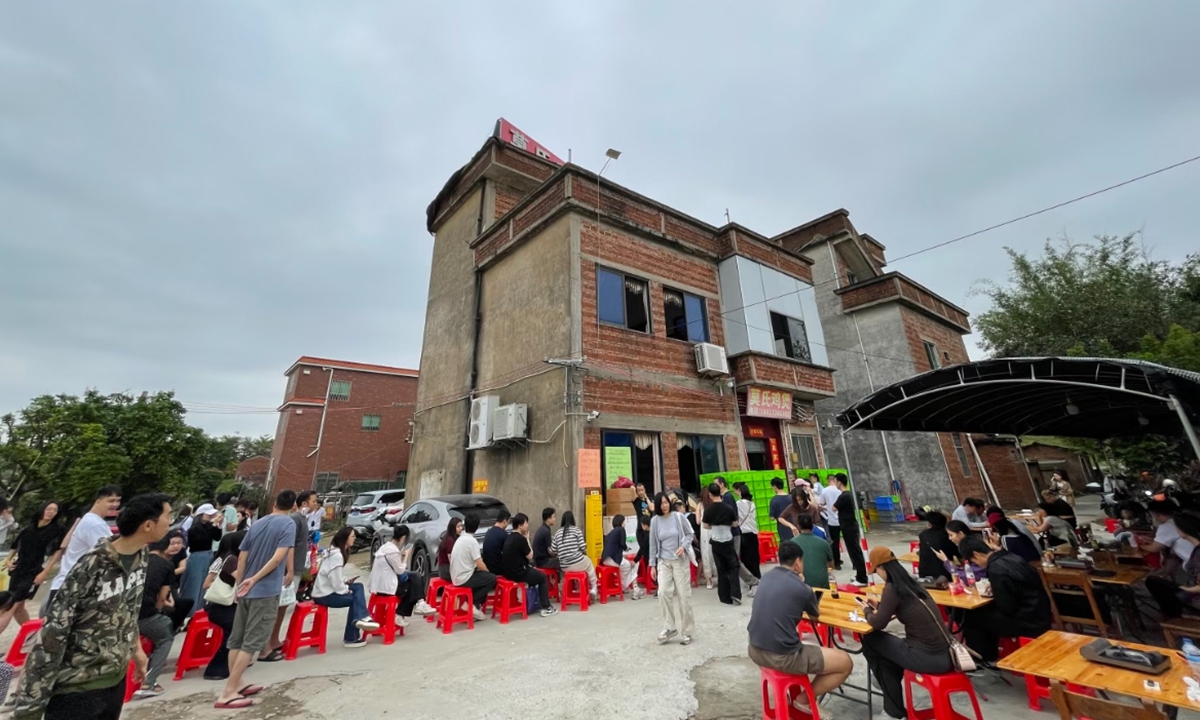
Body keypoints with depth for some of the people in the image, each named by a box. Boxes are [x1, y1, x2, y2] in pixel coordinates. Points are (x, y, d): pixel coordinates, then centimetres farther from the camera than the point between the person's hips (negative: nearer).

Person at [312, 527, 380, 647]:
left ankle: (360, 618, -4)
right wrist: (348, 590, -9)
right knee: (355, 599, -5)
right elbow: (336, 582, -24)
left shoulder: (337, 552, 9)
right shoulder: (337, 556, -23)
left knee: (358, 587, 3)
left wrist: (346, 582, 1)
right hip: (325, 595, -9)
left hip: (327, 589, 9)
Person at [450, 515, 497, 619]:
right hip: (464, 579, -9)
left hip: (456, 577, 9)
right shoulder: (472, 541, -18)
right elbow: (480, 565, -17)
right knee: (492, 578, 0)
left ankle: (475, 604, 13)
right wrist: (487, 571, 3)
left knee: (483, 576, 21)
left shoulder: (460, 538, 9)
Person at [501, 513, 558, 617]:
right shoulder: (520, 538, -21)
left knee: (534, 572, 29)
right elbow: (530, 556, -9)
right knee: (543, 577, 12)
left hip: (509, 571, 8)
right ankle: (546, 608, 14)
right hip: (518, 573, -8)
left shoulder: (509, 537, 7)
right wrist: (527, 539, -5)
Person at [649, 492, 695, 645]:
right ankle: (669, 627, 7)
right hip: (664, 562, 1)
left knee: (684, 595, 3)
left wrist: (683, 546, -16)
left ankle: (686, 631, 18)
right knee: (663, 592, -11)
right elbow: (653, 544, 2)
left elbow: (690, 534, 2)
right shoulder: (654, 521, -4)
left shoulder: (678, 517, -8)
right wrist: (652, 565, 4)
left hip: (680, 561, -1)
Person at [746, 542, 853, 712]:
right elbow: (816, 615, 12)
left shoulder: (767, 576, 7)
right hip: (783, 657, -7)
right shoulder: (802, 588, -10)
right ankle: (805, 700, 17)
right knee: (846, 663, 9)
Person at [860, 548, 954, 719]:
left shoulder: (892, 588, -15)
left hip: (929, 658, -8)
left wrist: (867, 610, 9)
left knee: (870, 640, 9)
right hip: (945, 654, 8)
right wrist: (879, 605, 27)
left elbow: (878, 623, -10)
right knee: (884, 647, 22)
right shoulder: (910, 583, 7)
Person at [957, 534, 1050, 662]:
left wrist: (993, 595, 0)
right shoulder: (1010, 557, 1)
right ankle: (990, 654, 29)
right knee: (987, 610, 21)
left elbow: (1007, 608, -19)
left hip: (1029, 623, -8)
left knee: (972, 616, 5)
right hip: (1040, 616, 8)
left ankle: (984, 659, 22)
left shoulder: (996, 569, -24)